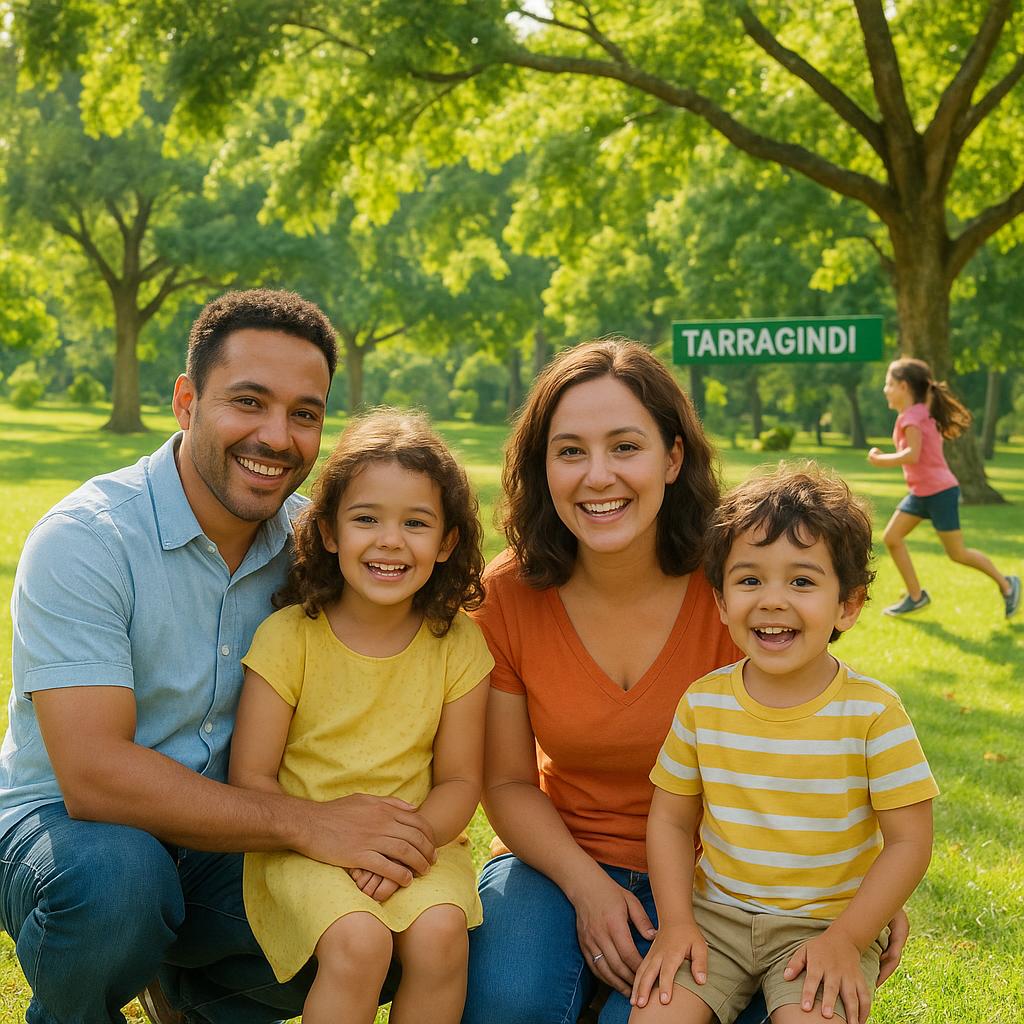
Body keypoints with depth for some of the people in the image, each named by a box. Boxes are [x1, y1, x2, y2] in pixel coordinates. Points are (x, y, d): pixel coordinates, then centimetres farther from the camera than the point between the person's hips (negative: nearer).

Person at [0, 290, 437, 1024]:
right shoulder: (84, 540, -21)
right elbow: (92, 776, -29)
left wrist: (379, 835, -18)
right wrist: (306, 825, -31)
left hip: (219, 844, 5)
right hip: (59, 825, -4)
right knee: (114, 872, -37)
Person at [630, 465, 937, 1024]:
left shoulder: (874, 711, -12)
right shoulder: (703, 703, -3)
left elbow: (909, 839, -8)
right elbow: (671, 818, 5)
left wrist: (846, 940, -14)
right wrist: (676, 922, -7)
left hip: (829, 922, -2)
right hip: (716, 914, 2)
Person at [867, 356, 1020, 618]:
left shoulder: (912, 417, -18)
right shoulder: (921, 411, 10)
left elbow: (912, 455, -29)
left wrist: (881, 460, -18)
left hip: (939, 492, -10)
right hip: (920, 493, 10)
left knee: (957, 553, 0)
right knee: (891, 537, 3)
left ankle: (1006, 584, 17)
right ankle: (915, 595, 10)